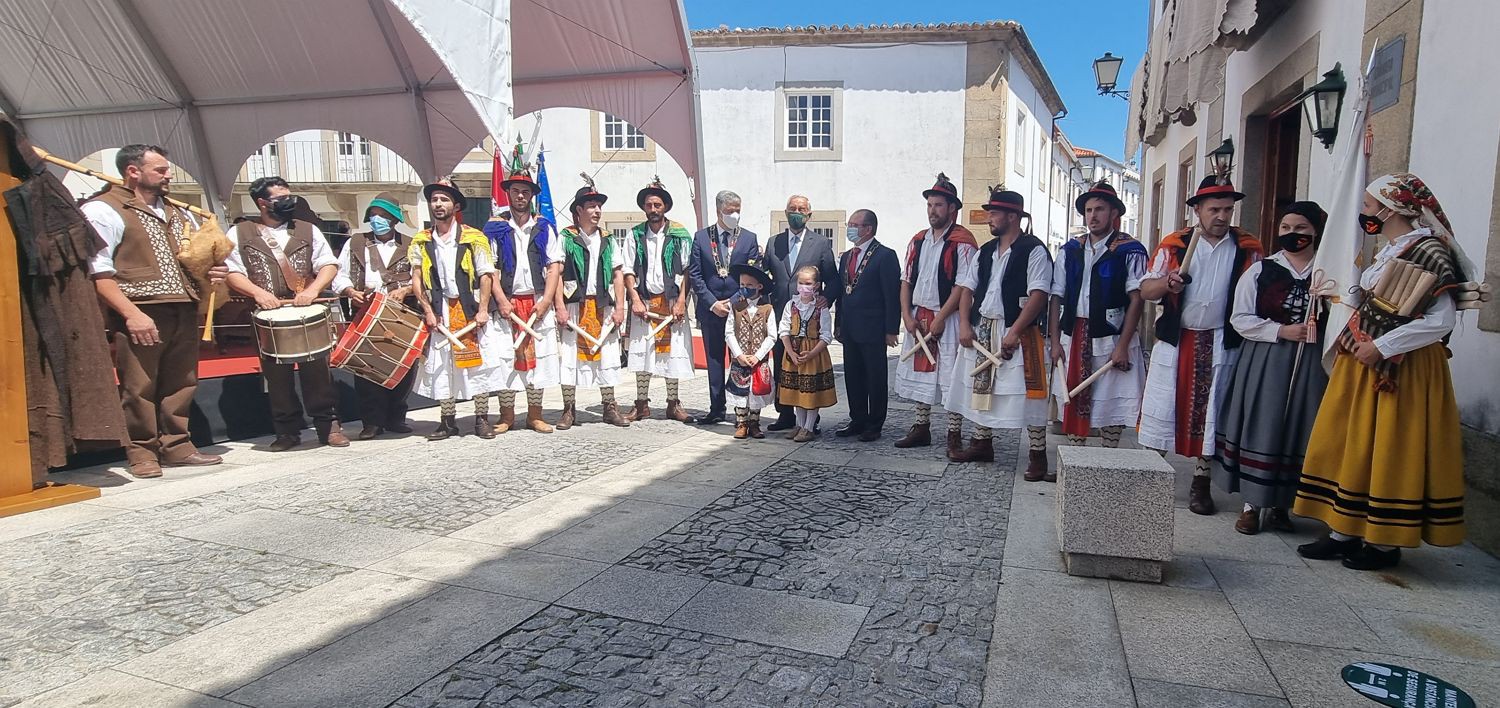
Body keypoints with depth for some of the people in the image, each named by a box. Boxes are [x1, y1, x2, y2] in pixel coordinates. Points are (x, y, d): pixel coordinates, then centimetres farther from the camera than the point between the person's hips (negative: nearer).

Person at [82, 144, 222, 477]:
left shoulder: (177, 212, 20)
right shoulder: (103, 210, -2)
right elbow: (97, 271, -10)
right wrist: (131, 313, -19)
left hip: (183, 310, 7)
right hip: (141, 314, -6)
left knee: (181, 383, 9)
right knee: (140, 387, -1)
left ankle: (176, 446, 18)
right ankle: (142, 453, 9)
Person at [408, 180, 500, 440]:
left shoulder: (474, 238, 0)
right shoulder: (420, 242, 8)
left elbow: (485, 276, -3)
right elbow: (417, 281, 7)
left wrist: (483, 309, -10)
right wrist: (428, 310, -3)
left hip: (470, 309, -2)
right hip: (439, 313, 3)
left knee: (477, 362, 0)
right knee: (441, 365, 5)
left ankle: (482, 419, 8)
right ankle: (448, 421, 14)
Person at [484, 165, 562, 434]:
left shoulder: (544, 227, 9)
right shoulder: (495, 227, 6)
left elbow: (554, 266, 4)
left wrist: (546, 301, -6)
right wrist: (501, 300, -11)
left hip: (538, 302, 1)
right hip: (507, 302, -1)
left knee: (538, 356, 3)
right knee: (505, 356, -1)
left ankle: (535, 415, 13)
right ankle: (507, 416, 10)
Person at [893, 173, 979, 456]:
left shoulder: (962, 242, -9)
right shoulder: (918, 241, 12)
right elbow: (906, 280, 12)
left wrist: (940, 319, -16)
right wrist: (907, 315, 0)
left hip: (948, 320, -7)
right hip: (918, 319, 7)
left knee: (951, 378, -3)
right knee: (920, 373, 12)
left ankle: (954, 436, 6)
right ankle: (921, 429, 24)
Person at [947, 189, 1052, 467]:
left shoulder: (1034, 250, -8)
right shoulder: (985, 252, 13)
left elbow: (1038, 295, -16)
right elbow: (967, 288, 12)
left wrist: (1013, 333, -20)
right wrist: (965, 325, -1)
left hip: (1018, 333, -7)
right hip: (981, 331, 7)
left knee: (1026, 394, -5)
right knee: (980, 388, 15)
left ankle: (1037, 454, 5)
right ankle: (982, 444, 29)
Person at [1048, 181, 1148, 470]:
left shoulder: (1130, 251, -5)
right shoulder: (1070, 250, 8)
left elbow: (1137, 301, -10)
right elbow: (1057, 297, 7)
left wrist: (1122, 346, -15)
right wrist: (1055, 341, 1)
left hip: (1111, 338, -4)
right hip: (1074, 338, 5)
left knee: (1110, 404, 2)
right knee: (1073, 401, 10)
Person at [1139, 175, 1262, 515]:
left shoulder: (1248, 248, 4)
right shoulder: (1174, 244, 2)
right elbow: (1146, 289, -2)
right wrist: (1167, 283, -23)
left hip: (1220, 344, 0)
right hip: (1174, 342, 0)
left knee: (1209, 412, 4)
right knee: (1164, 409, 2)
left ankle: (1201, 483, 16)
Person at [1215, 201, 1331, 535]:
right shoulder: (1260, 271, 4)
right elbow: (1241, 318, 0)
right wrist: (1282, 331, -12)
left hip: (1310, 364, 1)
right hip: (1263, 361, -1)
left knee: (1298, 431, 4)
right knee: (1258, 428, 1)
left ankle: (1281, 504, 18)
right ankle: (1251, 504, 11)